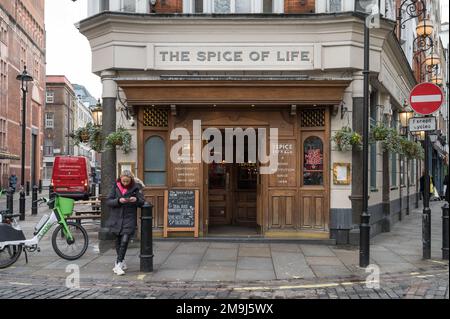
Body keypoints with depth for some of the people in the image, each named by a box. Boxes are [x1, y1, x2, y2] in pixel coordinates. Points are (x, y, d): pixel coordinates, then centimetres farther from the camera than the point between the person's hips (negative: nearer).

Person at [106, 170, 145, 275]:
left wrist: (136, 200, -20)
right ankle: (121, 261, 31)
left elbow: (142, 202, 2)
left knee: (125, 240, -13)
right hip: (116, 218, 3)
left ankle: (118, 264, -10)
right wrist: (118, 200, -18)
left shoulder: (136, 188, -1)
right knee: (118, 241, 12)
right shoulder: (115, 187, 2)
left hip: (129, 218, -2)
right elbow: (108, 201, 0)